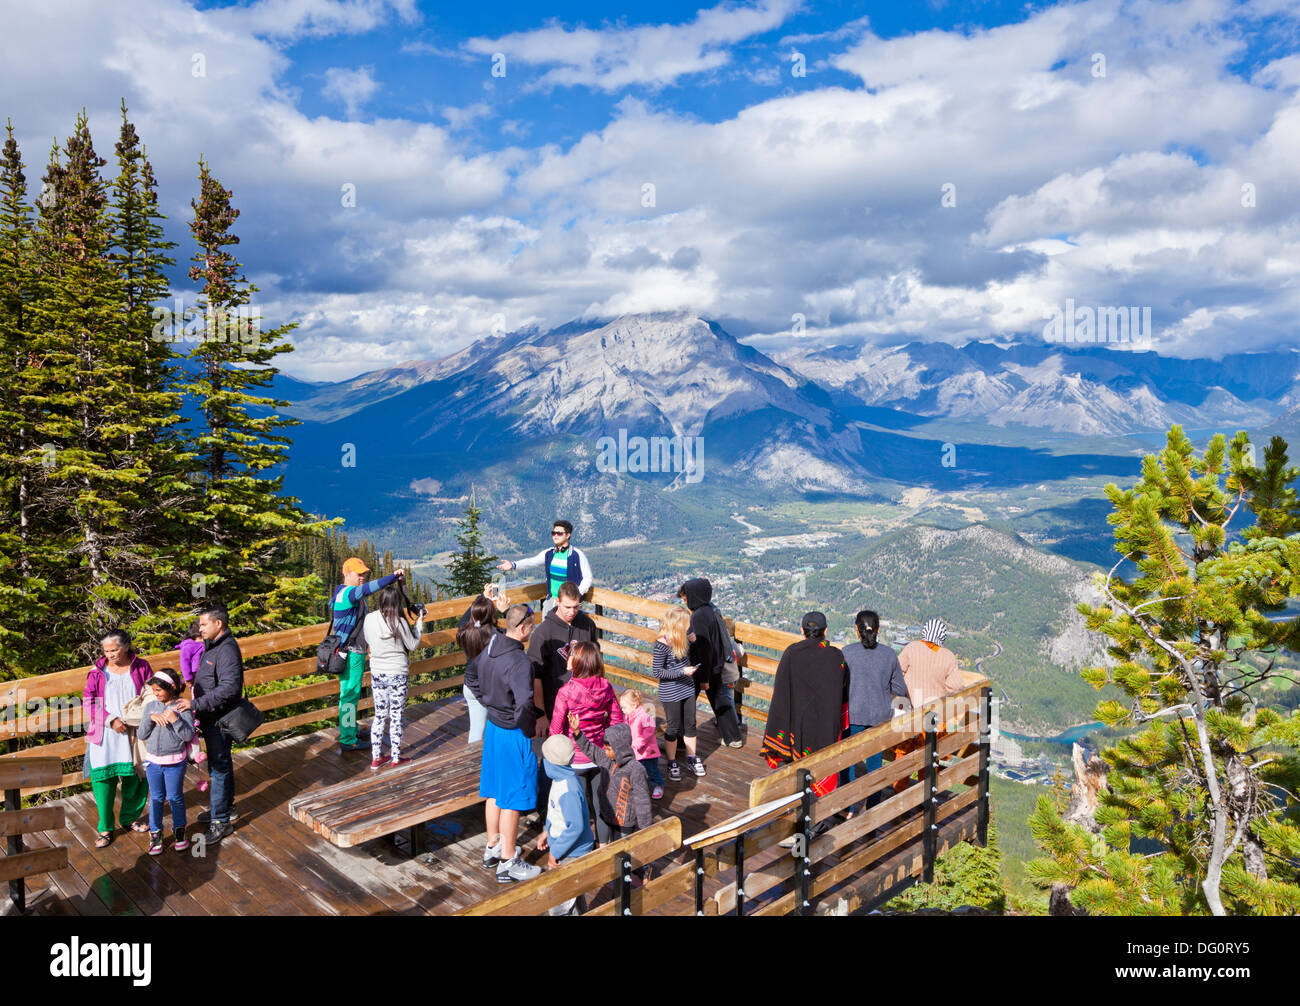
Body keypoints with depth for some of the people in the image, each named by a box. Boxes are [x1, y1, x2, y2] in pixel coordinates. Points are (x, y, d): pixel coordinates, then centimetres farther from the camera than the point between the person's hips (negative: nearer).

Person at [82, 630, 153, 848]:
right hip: (104, 735, -1)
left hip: (134, 733, 1)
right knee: (103, 778, -3)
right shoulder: (98, 671, 1)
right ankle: (105, 828, 12)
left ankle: (130, 818, 29)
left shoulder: (141, 667, 1)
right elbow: (88, 701, -3)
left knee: (136, 777, 7)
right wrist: (111, 720, -15)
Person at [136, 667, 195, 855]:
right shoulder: (150, 706, -1)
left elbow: (189, 736, -13)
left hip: (175, 762, -3)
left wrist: (175, 720, -26)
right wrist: (151, 718, -18)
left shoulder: (182, 708, -11)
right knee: (156, 798, 13)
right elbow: (141, 735, -2)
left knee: (175, 797, 11)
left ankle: (179, 830, 28)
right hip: (153, 761, 3)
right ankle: (155, 833, 27)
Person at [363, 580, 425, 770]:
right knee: (395, 717, 8)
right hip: (397, 675, -5)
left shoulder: (369, 619, -4)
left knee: (379, 716, 16)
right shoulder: (399, 621, -19)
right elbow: (412, 644, -7)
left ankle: (376, 757, 22)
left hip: (377, 674, 5)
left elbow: (367, 642, 10)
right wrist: (419, 623, 2)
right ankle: (395, 758, 18)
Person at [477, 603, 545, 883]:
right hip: (513, 734, -9)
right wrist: (535, 723, -16)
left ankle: (493, 848, 36)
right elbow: (524, 705, -34)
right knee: (512, 797, 3)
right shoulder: (520, 662, -26)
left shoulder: (488, 649, 1)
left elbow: (479, 686, 15)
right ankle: (508, 863, 15)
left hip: (492, 726, 9)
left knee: (494, 791, 21)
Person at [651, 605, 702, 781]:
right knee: (673, 728, 7)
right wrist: (682, 672, -22)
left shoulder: (683, 638, -5)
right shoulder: (662, 644, -23)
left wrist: (692, 639, -3)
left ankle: (691, 759, 32)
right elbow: (657, 672, -19)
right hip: (670, 693, -6)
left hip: (688, 689, 6)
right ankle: (672, 764, 24)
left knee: (690, 724, 15)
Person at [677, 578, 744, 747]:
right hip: (716, 666, 9)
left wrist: (704, 678, -20)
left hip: (701, 667, -9)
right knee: (719, 699, 17)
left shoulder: (698, 616, -24)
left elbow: (703, 648, -25)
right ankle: (734, 738, 24)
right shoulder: (711, 610, 4)